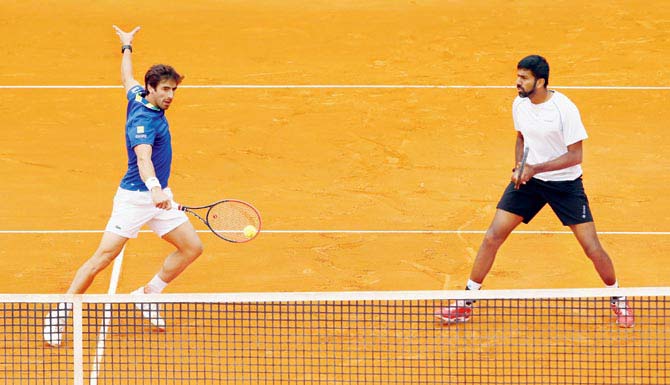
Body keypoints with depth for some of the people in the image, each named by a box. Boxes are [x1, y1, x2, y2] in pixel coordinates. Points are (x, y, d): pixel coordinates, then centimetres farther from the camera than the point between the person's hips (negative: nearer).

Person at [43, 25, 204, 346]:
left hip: (159, 197, 9)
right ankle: (59, 315, -4)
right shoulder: (143, 120, -24)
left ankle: (148, 295, 18)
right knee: (103, 257, -12)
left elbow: (128, 78, 25)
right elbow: (143, 157, -41)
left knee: (192, 248, 5)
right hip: (135, 197, -9)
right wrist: (153, 188, -59)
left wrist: (127, 47, 43)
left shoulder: (139, 97, 3)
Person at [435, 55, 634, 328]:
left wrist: (534, 169, -22)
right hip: (528, 180, 4)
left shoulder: (564, 109, -20)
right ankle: (466, 303, 5)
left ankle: (617, 299, 21)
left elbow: (575, 156, -18)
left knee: (592, 248, -6)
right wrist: (518, 167, -1)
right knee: (492, 237, -5)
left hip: (565, 183, -4)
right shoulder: (520, 104, -2)